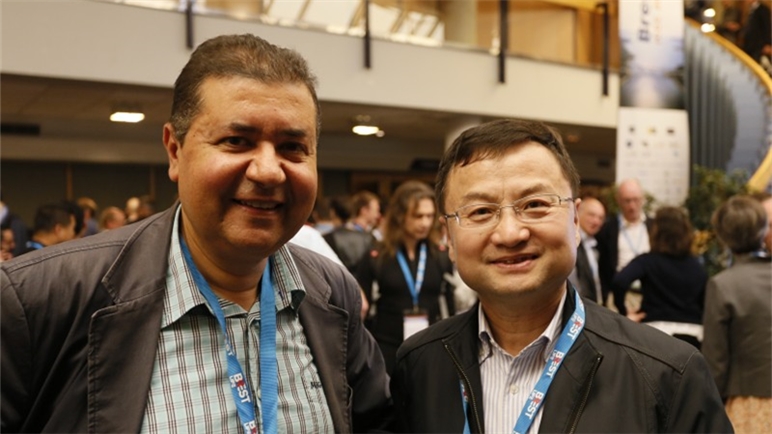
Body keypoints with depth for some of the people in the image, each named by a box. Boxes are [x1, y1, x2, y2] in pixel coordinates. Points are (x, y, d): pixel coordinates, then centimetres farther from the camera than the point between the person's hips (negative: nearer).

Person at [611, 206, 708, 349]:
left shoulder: (647, 261, -8)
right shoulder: (698, 267, 4)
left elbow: (619, 282, -23)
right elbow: (705, 305, 6)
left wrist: (624, 312, -11)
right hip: (693, 335, 3)